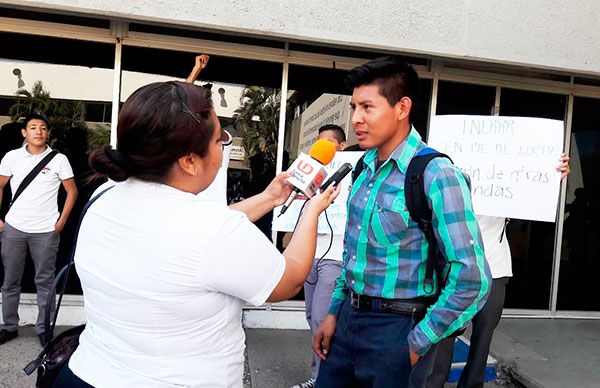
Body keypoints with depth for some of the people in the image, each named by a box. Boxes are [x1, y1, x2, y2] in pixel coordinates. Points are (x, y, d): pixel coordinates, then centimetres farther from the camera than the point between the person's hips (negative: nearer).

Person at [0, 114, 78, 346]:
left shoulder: (59, 159, -2)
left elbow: (72, 191, 3)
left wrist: (61, 222, -3)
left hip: (46, 231, -2)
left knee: (44, 282, 6)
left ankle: (43, 329, 18)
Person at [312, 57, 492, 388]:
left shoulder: (436, 176, -19)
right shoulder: (366, 166, 5)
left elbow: (472, 281, -20)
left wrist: (416, 346, -13)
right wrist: (334, 312, 10)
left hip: (396, 327, -6)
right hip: (348, 319, 7)